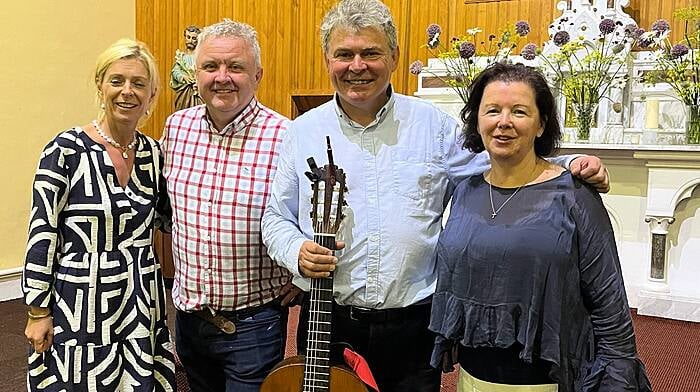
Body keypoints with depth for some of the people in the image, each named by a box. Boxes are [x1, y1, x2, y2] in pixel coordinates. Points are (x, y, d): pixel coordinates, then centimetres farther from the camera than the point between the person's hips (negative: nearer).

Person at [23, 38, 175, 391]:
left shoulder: (153, 152, 3)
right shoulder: (67, 149, -12)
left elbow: (168, 216, 14)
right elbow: (41, 236, -10)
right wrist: (38, 313, -8)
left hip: (142, 302, 5)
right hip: (81, 305, -4)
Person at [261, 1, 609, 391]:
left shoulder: (434, 125, -1)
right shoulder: (303, 132, 2)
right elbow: (276, 218, 7)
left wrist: (569, 168, -8)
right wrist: (296, 251, -12)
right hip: (327, 324, 1)